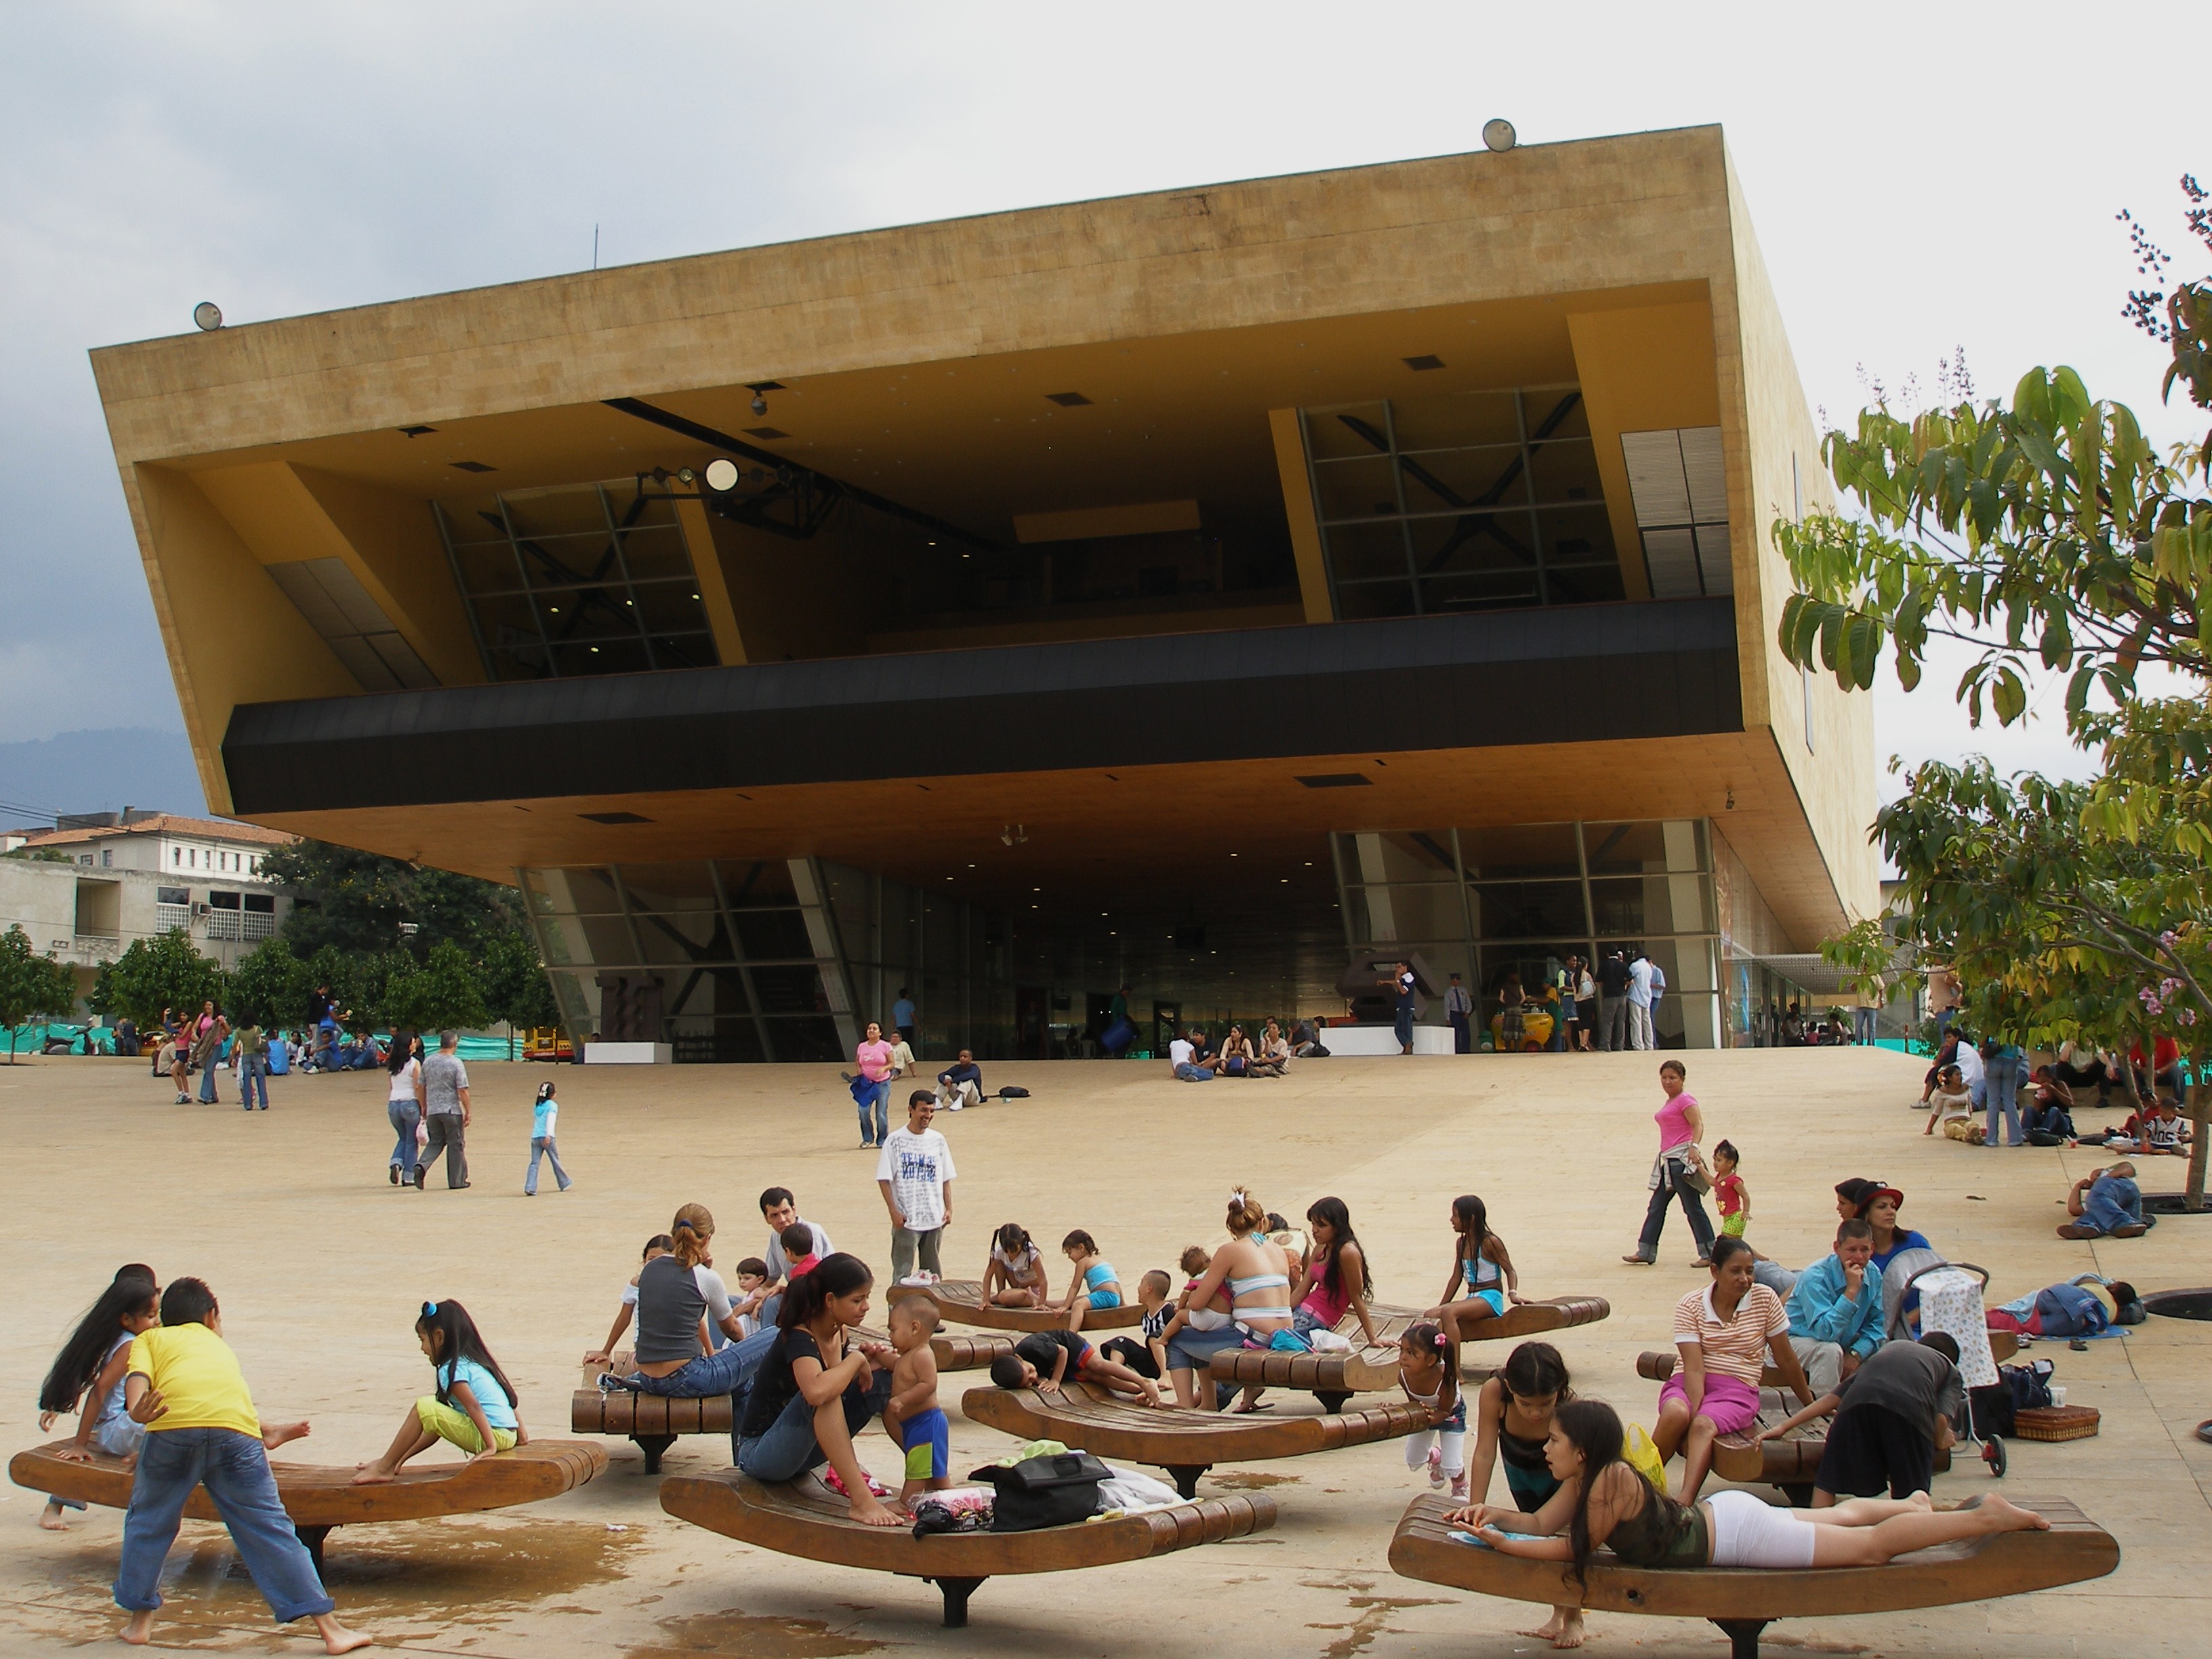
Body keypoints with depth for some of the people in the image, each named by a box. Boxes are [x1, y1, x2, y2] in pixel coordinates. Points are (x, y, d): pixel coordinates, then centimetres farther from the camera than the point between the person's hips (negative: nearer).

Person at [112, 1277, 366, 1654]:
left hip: (174, 1425, -2)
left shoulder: (149, 1338, 31)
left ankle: (139, 1621, 29)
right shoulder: (219, 1344, 39)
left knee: (147, 1521, 23)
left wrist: (137, 1411, -9)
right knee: (269, 1528, 8)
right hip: (236, 1432, 2)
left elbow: (138, 1375, 9)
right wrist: (266, 1431, 65)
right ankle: (330, 1629, 7)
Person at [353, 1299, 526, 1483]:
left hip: (494, 1435, -10)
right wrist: (521, 1430, 22)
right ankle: (398, 1460, 32)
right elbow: (510, 1398, 19)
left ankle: (384, 1468, -6)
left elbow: (474, 1407, -20)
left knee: (424, 1407, -12)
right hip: (507, 1435, 10)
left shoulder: (451, 1371, -9)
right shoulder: (475, 1361, 18)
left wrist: (491, 1446, -24)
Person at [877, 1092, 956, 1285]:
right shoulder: (895, 1141, -6)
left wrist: (948, 1209, 3)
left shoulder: (938, 1140, 7)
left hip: (935, 1219, 4)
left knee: (933, 1272, 13)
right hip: (906, 1220, -4)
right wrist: (894, 1211, -13)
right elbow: (884, 1179, -7)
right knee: (902, 1272, -2)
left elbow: (946, 1179, 11)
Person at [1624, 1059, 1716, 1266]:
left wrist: (1693, 1147, -34)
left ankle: (1709, 1254, -1)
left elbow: (1698, 1125, -19)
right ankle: (1645, 1252, 17)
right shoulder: (1669, 1103, 19)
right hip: (1667, 1162, 10)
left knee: (1692, 1207, -6)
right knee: (1656, 1206, 12)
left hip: (1682, 1159, -10)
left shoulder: (1685, 1100, -7)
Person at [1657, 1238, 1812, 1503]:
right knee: (1676, 1414, -36)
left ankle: (1683, 1507, -53)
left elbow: (1787, 1360, 11)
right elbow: (1694, 1367, -12)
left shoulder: (1765, 1300, 2)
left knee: (1704, 1426, -35)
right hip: (1688, 1384, 0)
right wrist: (1695, 1409, -27)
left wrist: (1810, 1403, 18)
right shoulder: (1690, 1306, -2)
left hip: (1737, 1390, 0)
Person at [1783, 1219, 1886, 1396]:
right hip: (1801, 1340, -7)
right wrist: (1851, 1290, -37)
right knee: (1830, 1350, -36)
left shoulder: (1873, 1274, -5)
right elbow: (1825, 1332, -36)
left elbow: (1875, 1324, 0)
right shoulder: (1815, 1277, -27)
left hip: (1844, 1343, 7)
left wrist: (1855, 1354, -18)